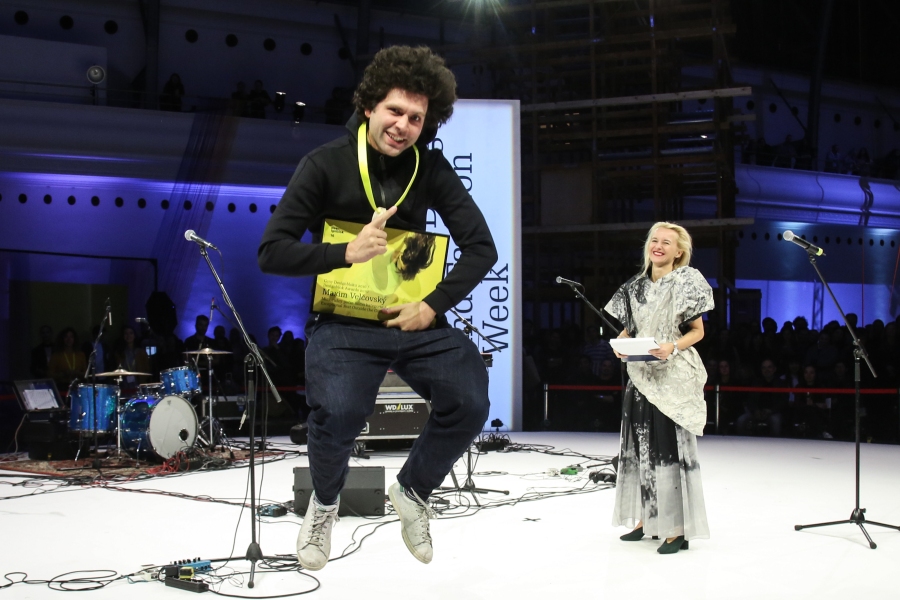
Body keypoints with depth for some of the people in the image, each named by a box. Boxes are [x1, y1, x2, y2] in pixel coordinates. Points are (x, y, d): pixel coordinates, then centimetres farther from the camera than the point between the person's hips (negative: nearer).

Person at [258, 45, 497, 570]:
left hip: (417, 318, 3)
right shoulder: (326, 164, -6)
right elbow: (273, 251, -9)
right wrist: (347, 253, -23)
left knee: (470, 405, -16)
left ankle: (413, 492, 15)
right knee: (337, 416, -28)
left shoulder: (431, 168, 2)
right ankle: (325, 503, 7)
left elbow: (481, 247, 3)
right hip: (345, 323, -3)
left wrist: (434, 305, -10)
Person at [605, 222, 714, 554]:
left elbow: (697, 331, -3)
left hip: (673, 377, -6)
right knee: (641, 445, 8)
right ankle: (646, 518, 17)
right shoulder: (636, 286, 12)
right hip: (641, 375, 6)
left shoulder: (686, 281, -3)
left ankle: (677, 528, -4)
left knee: (671, 447, -7)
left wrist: (673, 346, -20)